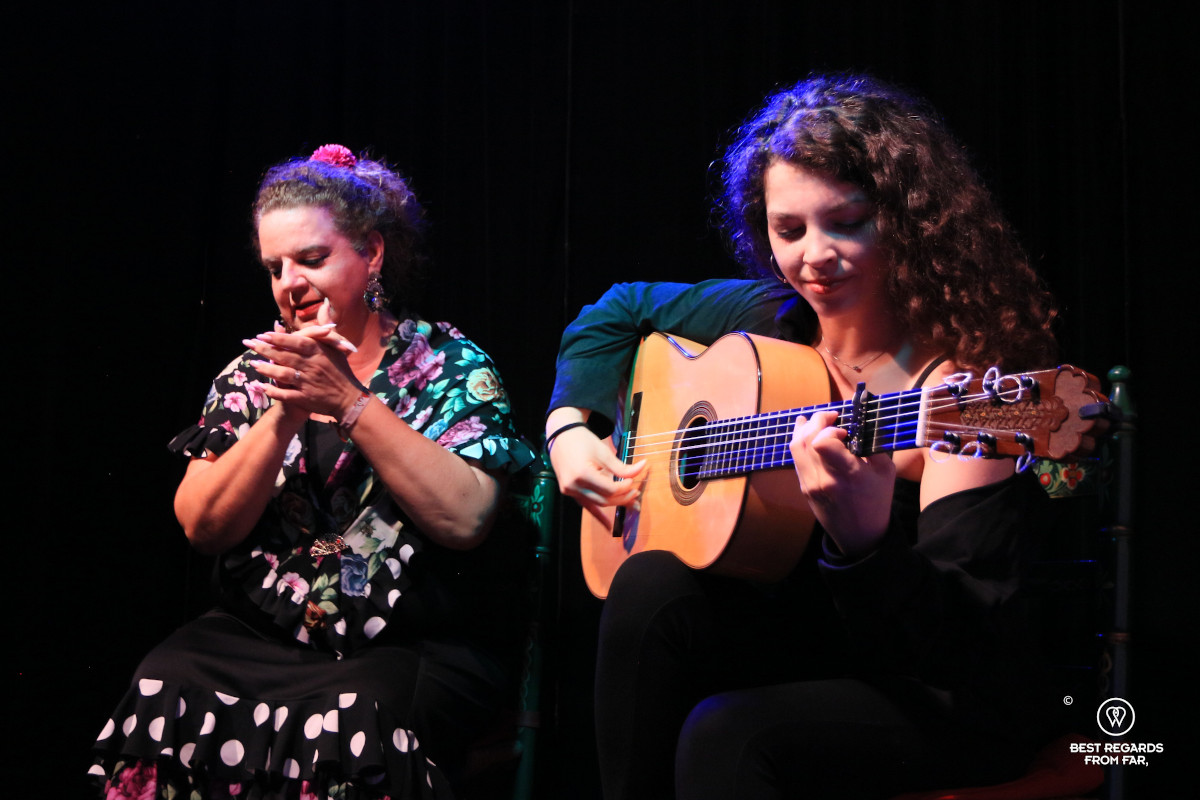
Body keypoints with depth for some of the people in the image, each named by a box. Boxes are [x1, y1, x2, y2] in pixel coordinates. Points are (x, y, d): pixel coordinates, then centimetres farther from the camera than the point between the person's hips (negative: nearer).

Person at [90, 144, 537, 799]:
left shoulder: (449, 365, 2)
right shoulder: (256, 372, 12)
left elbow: (465, 518, -14)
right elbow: (202, 526, 1)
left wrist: (348, 402, -17)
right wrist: (284, 415, -13)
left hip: (417, 645, -3)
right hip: (261, 636, 3)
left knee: (352, 725, -35)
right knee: (165, 693, -27)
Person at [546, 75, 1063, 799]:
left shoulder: (965, 374, -20)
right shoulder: (777, 320, 0)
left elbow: (965, 638, -27)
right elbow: (621, 309, 20)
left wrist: (862, 543, -46)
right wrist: (570, 427, 4)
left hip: (953, 698, -6)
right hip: (812, 637, 6)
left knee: (726, 733, -32)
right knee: (651, 588, -22)